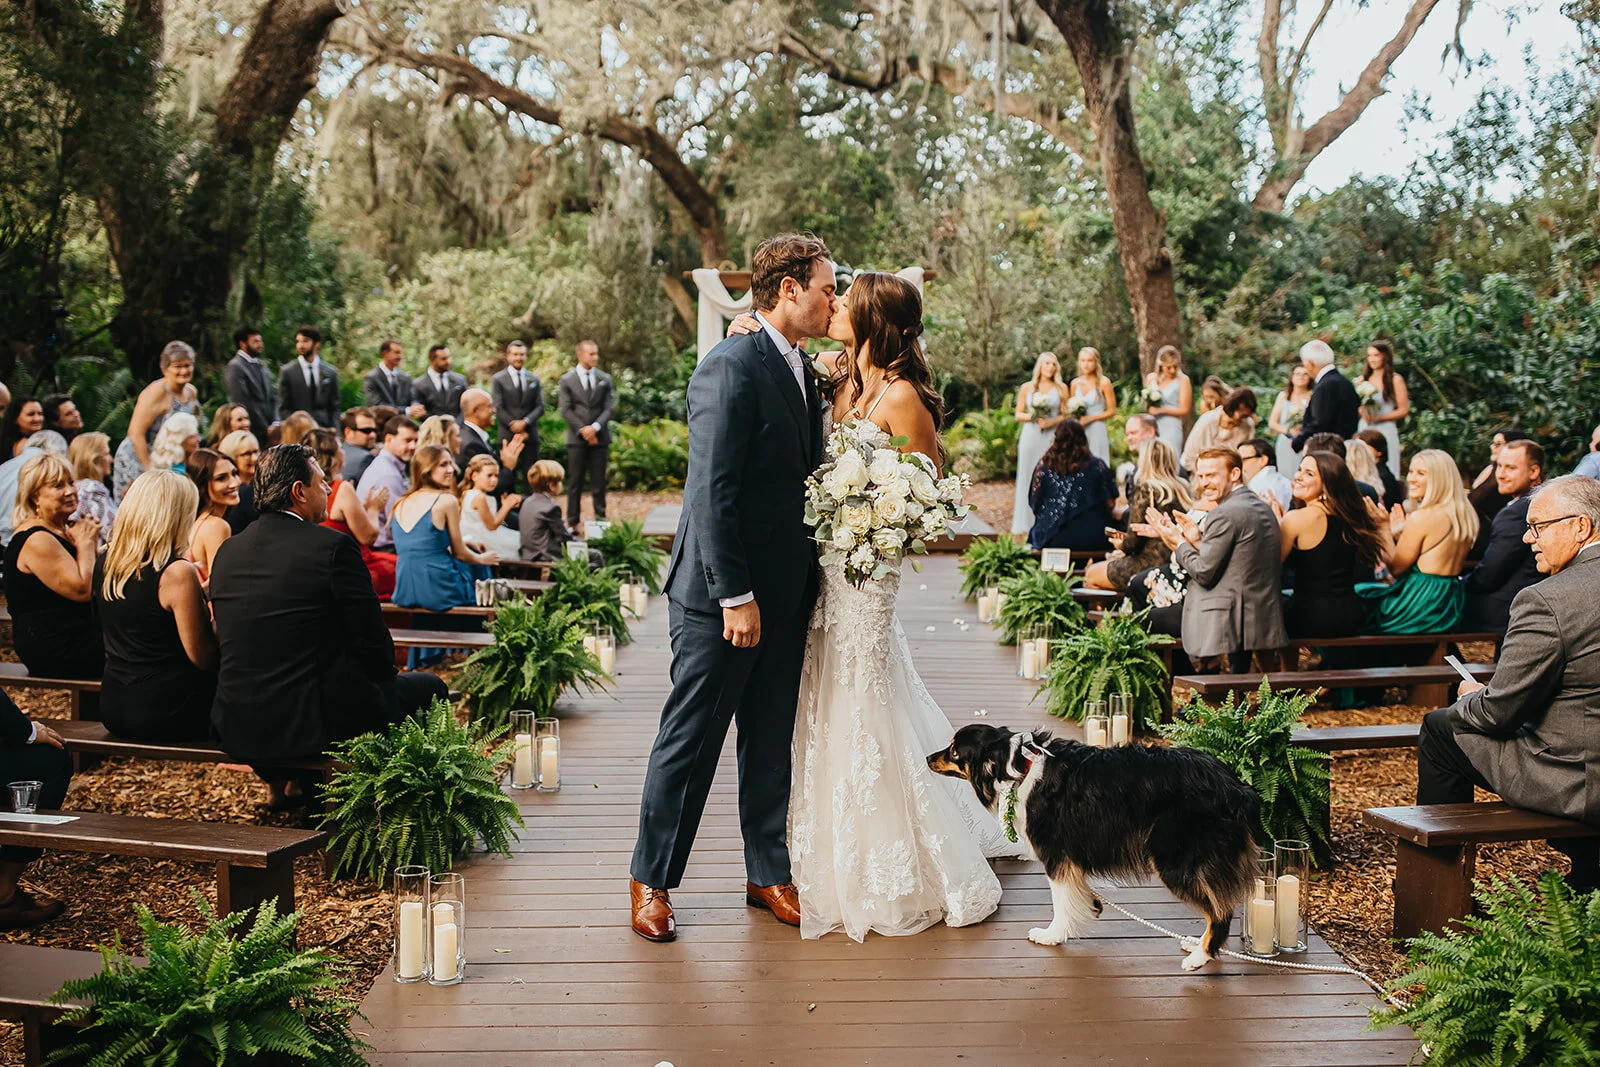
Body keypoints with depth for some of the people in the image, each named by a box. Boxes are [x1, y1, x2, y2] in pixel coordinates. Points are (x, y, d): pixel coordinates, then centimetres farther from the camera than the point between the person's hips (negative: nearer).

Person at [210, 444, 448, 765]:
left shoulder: (227, 551, 7)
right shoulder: (333, 546, -13)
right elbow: (373, 643, -9)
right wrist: (384, 672, 13)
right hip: (314, 725, -7)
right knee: (429, 687, 15)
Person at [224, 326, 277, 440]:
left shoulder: (262, 366, 17)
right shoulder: (235, 367, -6)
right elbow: (244, 403, -11)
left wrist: (275, 423, -1)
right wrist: (265, 429, -10)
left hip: (269, 432, 6)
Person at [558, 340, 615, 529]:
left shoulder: (605, 379, 10)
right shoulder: (566, 380, 4)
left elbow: (610, 407, 3)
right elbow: (565, 409, -2)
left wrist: (595, 427, -11)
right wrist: (582, 430, -12)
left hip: (599, 437, 2)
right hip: (577, 438, -2)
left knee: (599, 481, 3)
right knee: (576, 482, 1)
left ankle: (600, 519, 8)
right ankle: (572, 521, 6)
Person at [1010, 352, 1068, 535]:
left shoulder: (1061, 388, 8)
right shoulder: (1027, 388, 8)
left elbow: (1067, 415, 7)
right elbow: (1018, 415, 8)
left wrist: (1051, 422, -10)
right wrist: (1032, 417, -10)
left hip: (1052, 437, -1)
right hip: (1031, 436, 1)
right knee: (1029, 477, 0)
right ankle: (1026, 522, 4)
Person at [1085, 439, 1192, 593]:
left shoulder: (1145, 490, -15)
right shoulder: (1184, 489, 8)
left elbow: (1132, 542, -15)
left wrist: (1121, 545, 9)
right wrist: (1126, 539, 18)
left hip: (1151, 566, -8)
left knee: (1091, 574, 11)